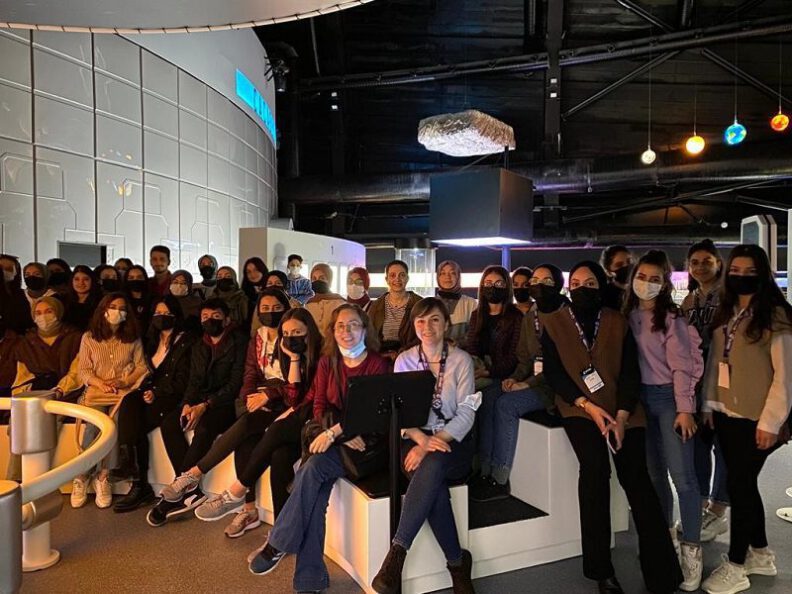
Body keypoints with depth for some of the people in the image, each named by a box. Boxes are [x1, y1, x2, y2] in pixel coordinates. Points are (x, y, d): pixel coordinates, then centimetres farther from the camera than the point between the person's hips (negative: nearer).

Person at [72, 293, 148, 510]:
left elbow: (142, 367, 7)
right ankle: (82, 475, -14)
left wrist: (124, 381, -11)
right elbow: (83, 370, 7)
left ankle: (101, 476, -19)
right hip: (96, 391, 0)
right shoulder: (89, 337, 14)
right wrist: (100, 383, -12)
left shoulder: (133, 339, 15)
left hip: (124, 392, 0)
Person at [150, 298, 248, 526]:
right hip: (199, 401, 7)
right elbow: (194, 381, 13)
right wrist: (187, 404, -8)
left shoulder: (239, 342, -6)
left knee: (203, 428, -33)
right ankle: (190, 490, -19)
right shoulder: (199, 347, 17)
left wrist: (205, 406, -20)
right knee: (169, 423, -18)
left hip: (226, 403, -7)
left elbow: (236, 383, -13)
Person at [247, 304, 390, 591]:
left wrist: (333, 432, -24)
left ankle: (277, 544, -12)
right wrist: (343, 434, -12)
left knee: (312, 468, -28)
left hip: (365, 442, -4)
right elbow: (319, 407, 6)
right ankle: (311, 578, -16)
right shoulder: (328, 362, 10)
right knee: (316, 488, -24)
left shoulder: (377, 364, -6)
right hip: (332, 440, 4)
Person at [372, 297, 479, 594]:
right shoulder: (404, 360, 7)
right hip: (416, 440, 1)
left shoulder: (461, 360, 2)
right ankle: (457, 562, -13)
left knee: (432, 464, -36)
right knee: (434, 485, -32)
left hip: (454, 442, -1)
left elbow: (466, 413, -6)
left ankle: (396, 554, -31)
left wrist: (434, 444, -20)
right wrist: (423, 440, -20)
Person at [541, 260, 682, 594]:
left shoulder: (618, 322, 6)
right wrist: (589, 406, -15)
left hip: (622, 408, 2)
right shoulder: (553, 323, 3)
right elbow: (553, 373, -3)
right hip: (578, 407, -2)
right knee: (595, 467, -23)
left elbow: (631, 372, 0)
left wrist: (622, 416, -14)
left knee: (636, 477, -12)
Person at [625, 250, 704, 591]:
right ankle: (665, 534, 29)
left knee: (682, 476, -6)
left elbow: (681, 366, -12)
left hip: (669, 397, -5)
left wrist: (684, 409, -15)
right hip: (641, 397, 5)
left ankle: (691, 549, 6)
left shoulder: (671, 318, -9)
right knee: (654, 472, 13)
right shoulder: (628, 316, 5)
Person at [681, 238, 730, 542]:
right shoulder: (689, 300, 11)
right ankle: (701, 505, 25)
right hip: (694, 380, 6)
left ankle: (718, 512, 16)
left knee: (722, 444, 4)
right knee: (697, 442, 11)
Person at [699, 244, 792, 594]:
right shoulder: (725, 314, 10)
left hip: (754, 419, -6)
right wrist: (709, 404, 7)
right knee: (744, 483, 15)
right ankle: (760, 554, 32)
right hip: (726, 414, 6)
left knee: (738, 484, 0)